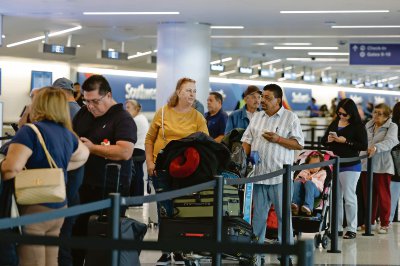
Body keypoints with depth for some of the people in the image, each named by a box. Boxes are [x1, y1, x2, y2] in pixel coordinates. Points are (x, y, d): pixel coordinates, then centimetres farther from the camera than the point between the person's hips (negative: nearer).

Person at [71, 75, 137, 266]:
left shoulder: (123, 119, -11)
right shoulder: (83, 113, 10)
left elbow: (125, 152, -25)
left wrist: (92, 148, -20)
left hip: (110, 191, -6)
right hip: (84, 186, 6)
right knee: (77, 234, 12)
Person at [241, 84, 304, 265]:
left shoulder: (290, 117, 0)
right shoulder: (257, 117, 15)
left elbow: (299, 144, -4)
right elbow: (246, 140, 14)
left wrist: (277, 139, -15)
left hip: (280, 175, -4)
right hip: (258, 173, 4)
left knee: (283, 214, 0)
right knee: (258, 214, 9)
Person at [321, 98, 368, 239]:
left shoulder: (358, 126, -7)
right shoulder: (334, 124, 12)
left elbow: (364, 145, -14)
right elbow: (323, 141, 18)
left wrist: (345, 141, -19)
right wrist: (328, 140, -5)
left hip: (350, 167, -6)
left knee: (349, 197, -2)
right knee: (336, 197, 9)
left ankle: (352, 229, 5)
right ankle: (337, 228, 17)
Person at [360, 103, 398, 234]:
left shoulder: (392, 127, -4)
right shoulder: (368, 125, 14)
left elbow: (390, 141, -21)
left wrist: (376, 147, -38)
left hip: (382, 167, -5)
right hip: (366, 165, 5)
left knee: (383, 195, 1)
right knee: (368, 195, 8)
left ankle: (384, 224, 10)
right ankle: (369, 221, 19)